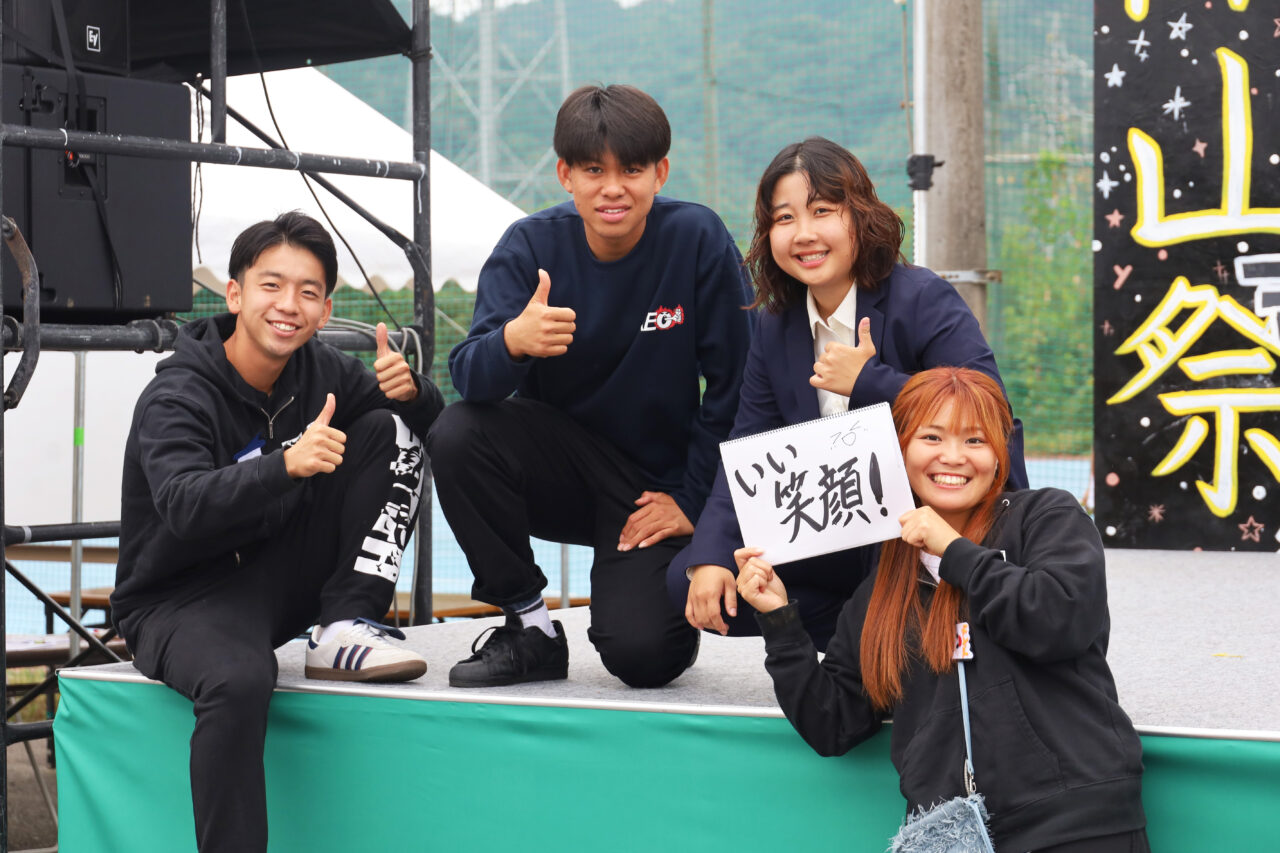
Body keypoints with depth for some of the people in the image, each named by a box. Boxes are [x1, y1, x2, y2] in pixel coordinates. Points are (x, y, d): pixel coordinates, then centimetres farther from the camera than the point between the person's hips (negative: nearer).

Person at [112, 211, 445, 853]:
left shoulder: (318, 371, 2)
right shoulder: (175, 397, -17)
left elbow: (431, 418, 6)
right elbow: (185, 507, -34)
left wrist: (409, 390, -19)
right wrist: (287, 465, -49)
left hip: (279, 580, 6)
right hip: (178, 600, -6)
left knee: (389, 429, -4)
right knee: (238, 681, -42)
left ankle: (346, 631, -11)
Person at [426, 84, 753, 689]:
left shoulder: (698, 239, -14)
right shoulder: (531, 245, -10)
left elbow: (732, 384, -8)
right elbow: (467, 376, -20)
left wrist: (692, 500, -7)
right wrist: (512, 341, -43)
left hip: (653, 485, -3)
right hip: (556, 462, 3)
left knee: (643, 656, -24)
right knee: (457, 434, -28)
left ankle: (650, 598, 17)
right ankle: (530, 628, -9)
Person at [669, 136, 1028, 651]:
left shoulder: (924, 301, -14)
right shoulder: (778, 330, 6)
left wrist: (868, 382, -26)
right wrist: (709, 557, -15)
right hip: (848, 543, 6)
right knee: (689, 582, -8)